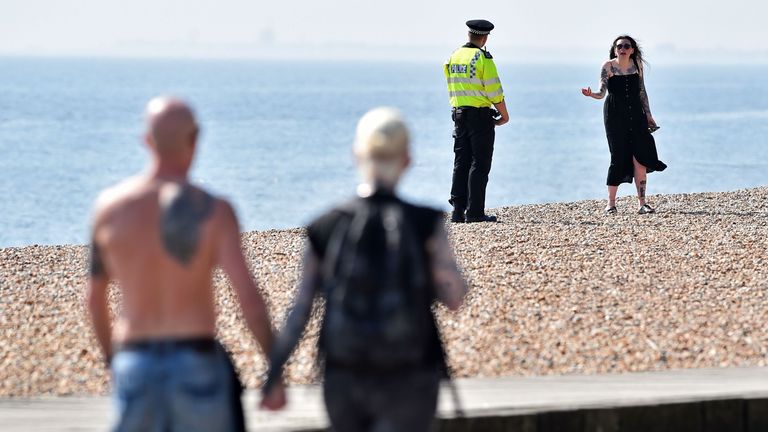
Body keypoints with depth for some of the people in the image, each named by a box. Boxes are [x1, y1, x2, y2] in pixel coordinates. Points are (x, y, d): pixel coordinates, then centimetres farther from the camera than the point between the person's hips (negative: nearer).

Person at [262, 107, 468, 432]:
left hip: (345, 380, 3)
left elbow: (299, 311, -5)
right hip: (408, 381, -3)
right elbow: (454, 298, -3)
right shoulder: (425, 224, -11)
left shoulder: (326, 229, -5)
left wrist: (272, 376, 1)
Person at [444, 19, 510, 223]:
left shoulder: (454, 57, 9)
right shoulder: (483, 58, -12)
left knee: (461, 162, 9)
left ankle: (458, 210, 6)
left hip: (459, 114, 7)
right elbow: (495, 91, -12)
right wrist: (504, 115, 1)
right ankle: (475, 212, -7)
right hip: (480, 115, -7)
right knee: (480, 164, -4)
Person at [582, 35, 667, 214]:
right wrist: (591, 94, -28)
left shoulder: (637, 65, 7)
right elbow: (602, 92, -7)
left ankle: (642, 203, -1)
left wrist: (648, 115, 16)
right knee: (618, 157, -7)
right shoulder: (608, 66, -3)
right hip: (615, 115, -3)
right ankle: (611, 204, 2)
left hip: (635, 114, 3)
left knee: (640, 157, -6)